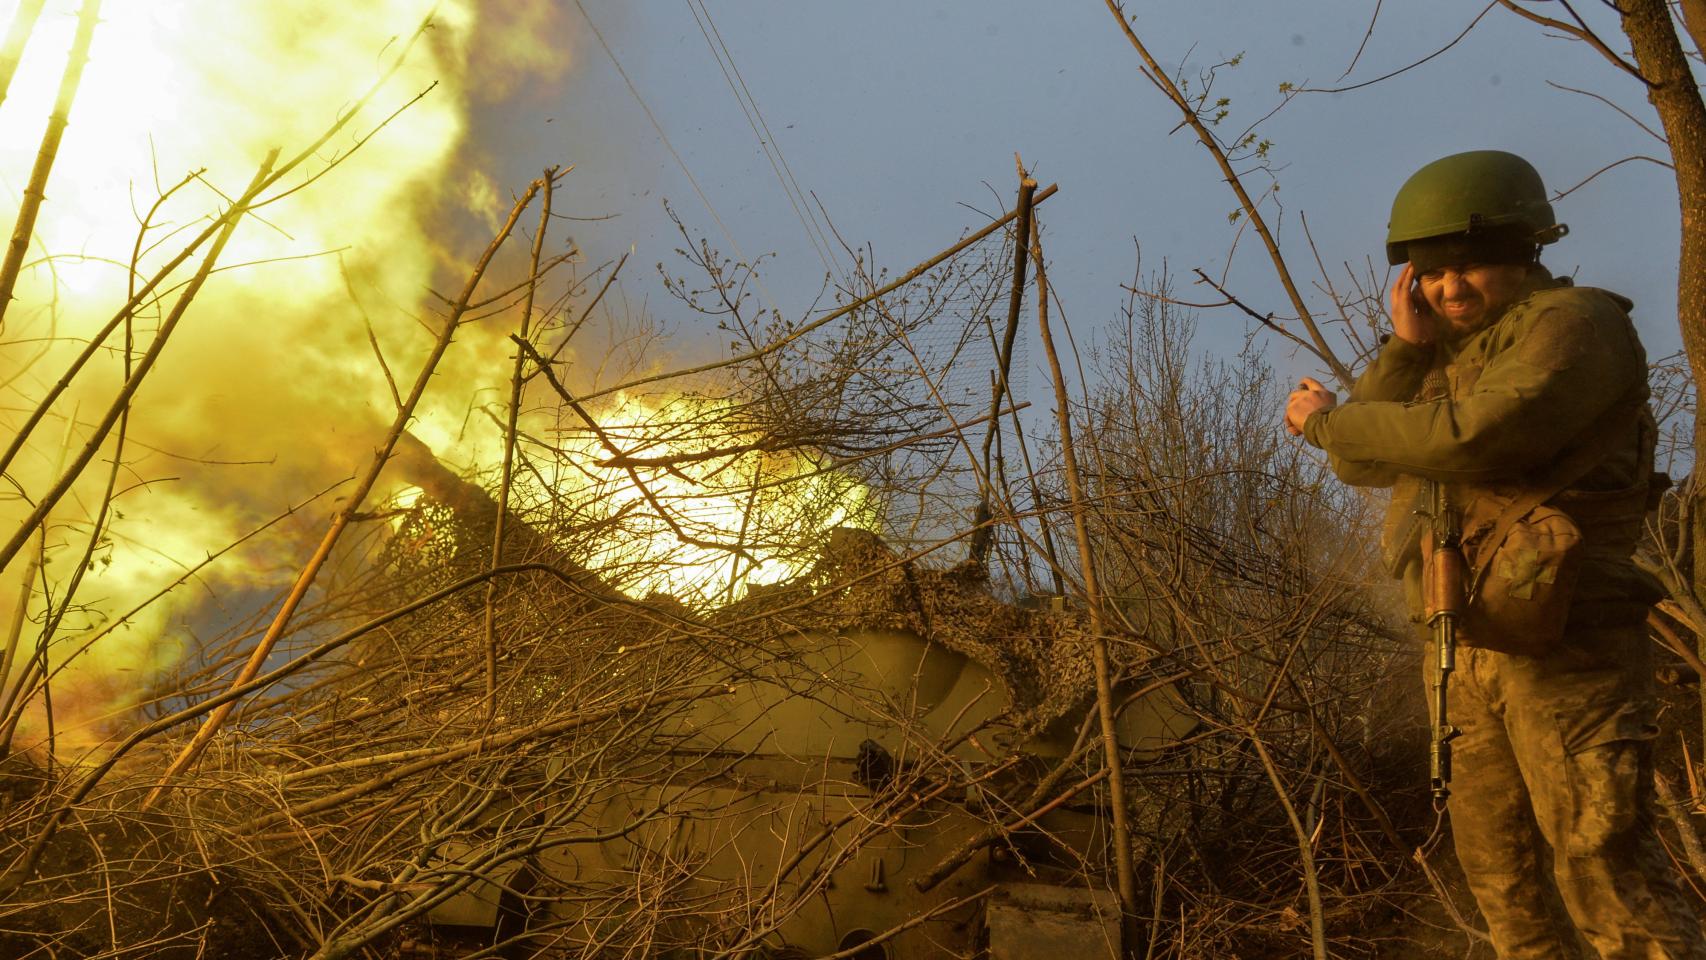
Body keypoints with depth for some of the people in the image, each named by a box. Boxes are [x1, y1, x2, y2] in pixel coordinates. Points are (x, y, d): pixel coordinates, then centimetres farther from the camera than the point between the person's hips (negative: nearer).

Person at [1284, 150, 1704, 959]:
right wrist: (1405, 348, -6)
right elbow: (1365, 465, 6)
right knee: (1493, 858, 15)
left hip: (1561, 645, -8)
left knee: (1602, 863, -7)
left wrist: (1326, 420, -12)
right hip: (1466, 648, 8)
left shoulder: (1576, 323, -10)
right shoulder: (1451, 353, 15)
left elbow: (1468, 437, -26)